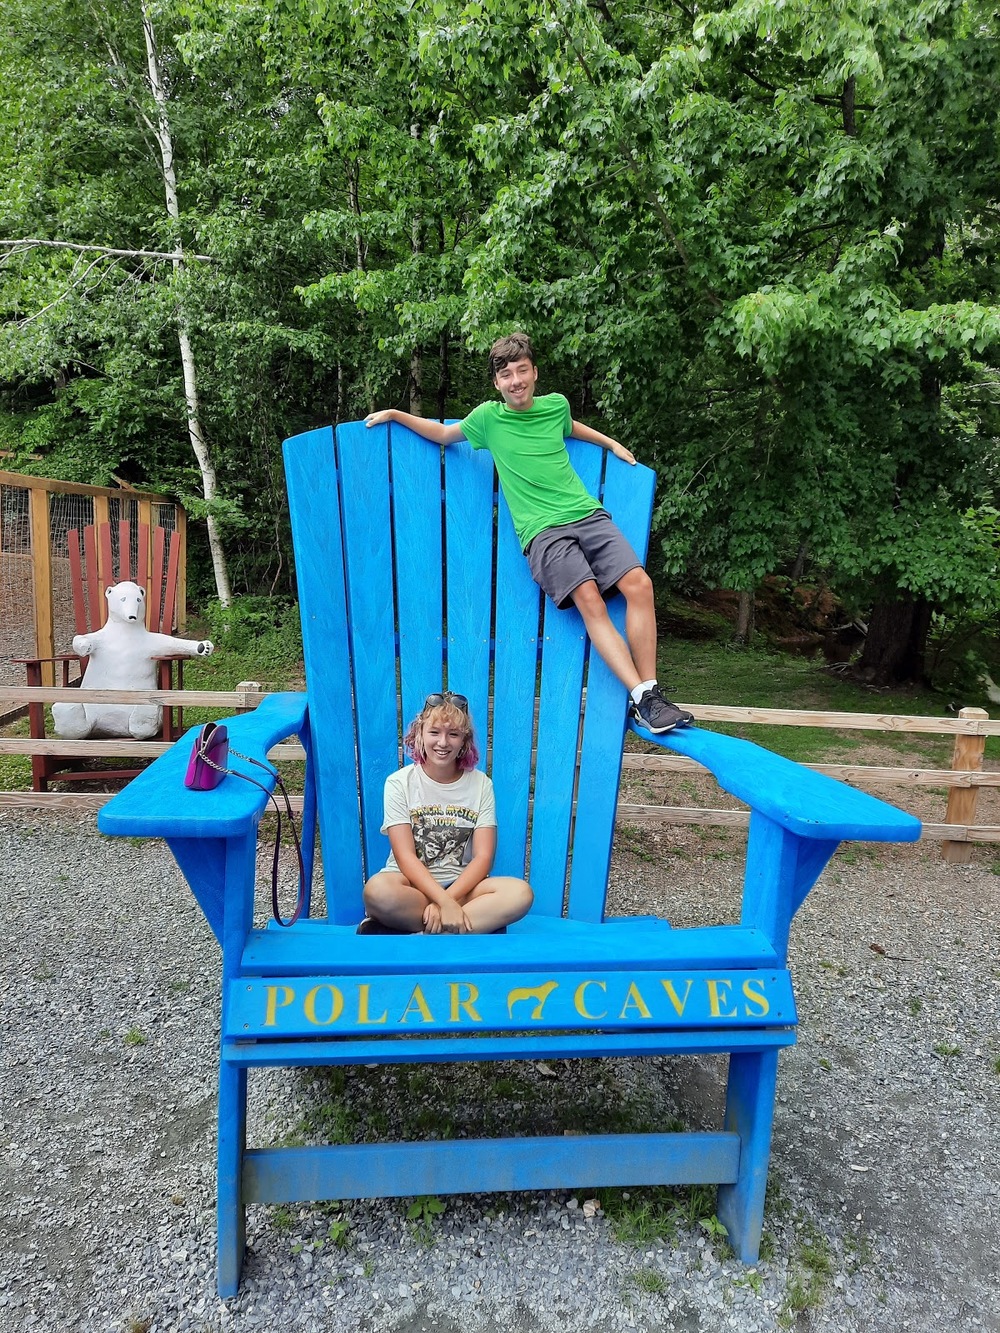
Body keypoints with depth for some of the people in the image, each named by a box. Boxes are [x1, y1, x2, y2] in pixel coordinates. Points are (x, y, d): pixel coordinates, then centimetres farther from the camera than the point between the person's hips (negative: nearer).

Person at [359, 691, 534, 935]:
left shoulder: (480, 784, 1)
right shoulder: (399, 783, -4)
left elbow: (483, 857, -5)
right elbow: (405, 857, -12)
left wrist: (447, 900, -20)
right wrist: (445, 903, -25)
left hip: (461, 884, 3)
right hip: (412, 883, -3)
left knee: (520, 892, -28)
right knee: (378, 891, -36)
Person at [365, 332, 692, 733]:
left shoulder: (556, 405, 15)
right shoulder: (488, 417, 8)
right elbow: (443, 433, 25)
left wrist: (612, 443, 37)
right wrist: (395, 414, 23)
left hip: (588, 514, 4)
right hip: (542, 531, -3)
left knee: (639, 584, -18)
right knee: (588, 598, -26)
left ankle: (650, 690, -12)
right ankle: (642, 699, -26)